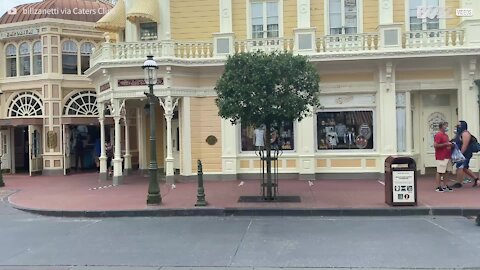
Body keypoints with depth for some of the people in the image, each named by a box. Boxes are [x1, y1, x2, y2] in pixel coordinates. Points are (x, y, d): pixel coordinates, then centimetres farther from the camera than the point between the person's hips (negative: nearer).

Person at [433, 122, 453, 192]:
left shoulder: (446, 135, 18)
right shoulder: (438, 135, -12)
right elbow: (435, 145, -20)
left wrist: (450, 144, 11)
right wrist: (445, 144, -18)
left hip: (447, 157, 9)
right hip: (441, 157, -9)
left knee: (445, 172, 12)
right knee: (439, 172, -6)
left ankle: (445, 186, 18)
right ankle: (438, 187, -2)